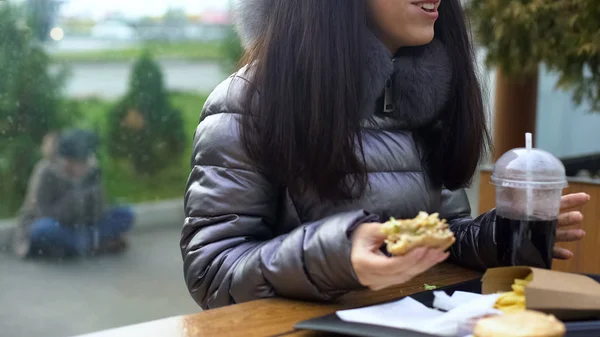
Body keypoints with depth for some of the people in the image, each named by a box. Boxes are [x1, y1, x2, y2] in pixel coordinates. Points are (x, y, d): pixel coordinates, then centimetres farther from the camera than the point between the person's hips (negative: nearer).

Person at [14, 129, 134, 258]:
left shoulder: (91, 171, -8)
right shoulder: (46, 173, -20)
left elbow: (97, 213, -7)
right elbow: (45, 214, -24)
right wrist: (74, 195, -31)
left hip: (74, 228, 5)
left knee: (125, 215, -11)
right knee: (46, 228, -42)